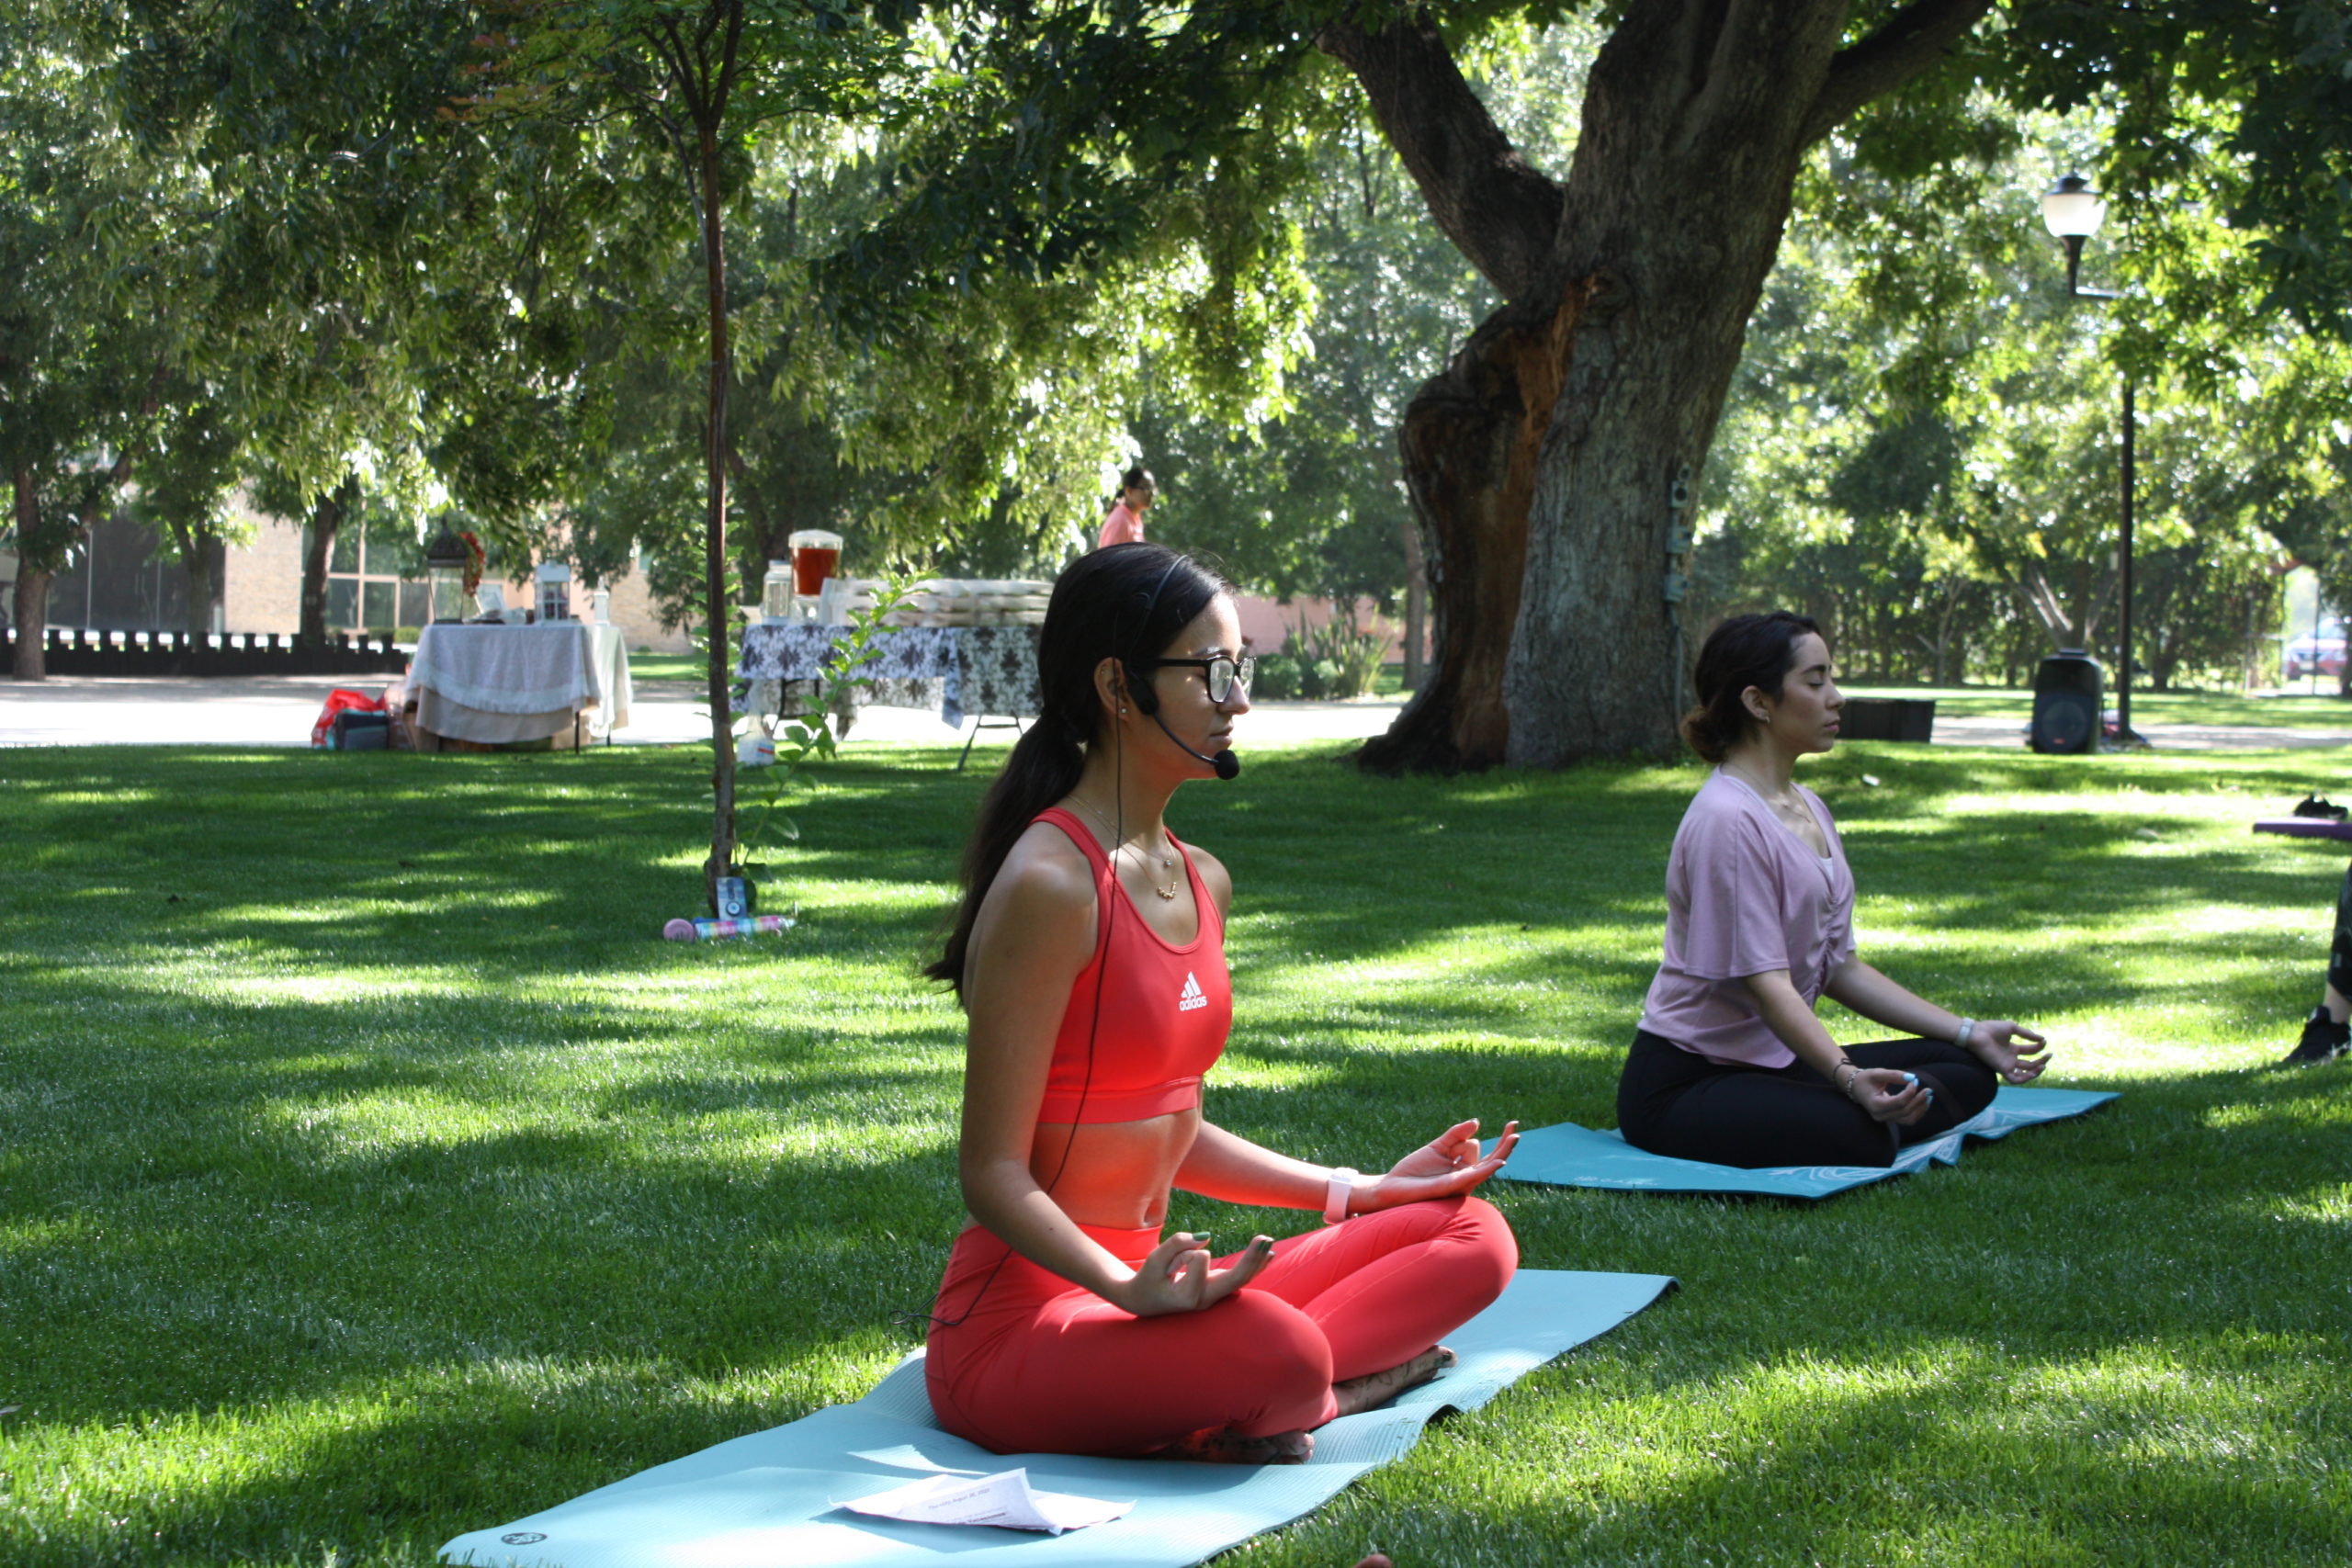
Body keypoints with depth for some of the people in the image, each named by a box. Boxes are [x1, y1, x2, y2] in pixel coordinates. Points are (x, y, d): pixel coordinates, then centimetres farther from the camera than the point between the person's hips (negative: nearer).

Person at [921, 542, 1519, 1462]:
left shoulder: (1203, 884, 12)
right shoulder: (1048, 885, -16)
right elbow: (993, 1174, -17)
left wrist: (1367, 1191, 20)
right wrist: (1133, 1292, -32)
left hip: (1134, 1286, 10)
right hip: (1022, 1313, -10)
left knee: (1472, 1235, 4)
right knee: (1275, 1352, -38)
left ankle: (1241, 1407, -10)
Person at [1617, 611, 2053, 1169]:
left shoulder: (1809, 809, 13)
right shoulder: (1727, 819, -18)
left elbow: (1839, 967, 14)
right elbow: (1765, 983, -25)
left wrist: (1970, 1033, 10)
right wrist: (1847, 1077, -39)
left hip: (1776, 1061, 10)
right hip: (1684, 1085, -10)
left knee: (1969, 1071, 1)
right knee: (1859, 1137, -34)